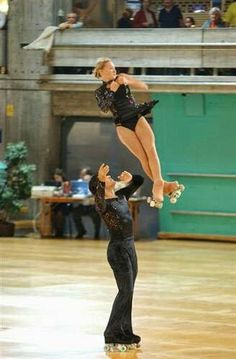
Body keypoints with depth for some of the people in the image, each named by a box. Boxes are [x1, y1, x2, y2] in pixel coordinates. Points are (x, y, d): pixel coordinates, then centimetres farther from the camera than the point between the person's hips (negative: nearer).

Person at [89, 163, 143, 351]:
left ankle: (125, 334, 17)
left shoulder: (121, 196, 11)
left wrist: (130, 178, 3)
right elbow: (94, 189, -35)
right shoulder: (103, 203, -12)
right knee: (125, 291, -10)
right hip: (118, 249, -8)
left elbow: (139, 181, 21)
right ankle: (112, 336, -6)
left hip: (130, 247, 8)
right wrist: (99, 179, -50)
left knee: (128, 292, 10)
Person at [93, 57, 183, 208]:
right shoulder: (100, 92, 8)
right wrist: (111, 91, -14)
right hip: (123, 126, -1)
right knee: (142, 157, -11)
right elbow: (104, 108, -7)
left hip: (138, 118, 1)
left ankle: (159, 184, -31)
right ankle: (163, 186, -15)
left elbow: (144, 87, 8)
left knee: (151, 150, -19)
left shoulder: (121, 78, 11)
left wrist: (127, 81, -5)